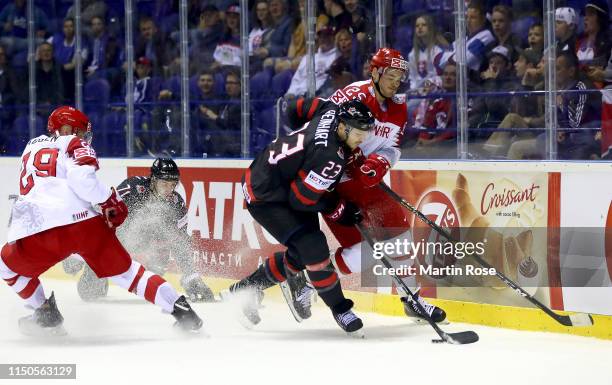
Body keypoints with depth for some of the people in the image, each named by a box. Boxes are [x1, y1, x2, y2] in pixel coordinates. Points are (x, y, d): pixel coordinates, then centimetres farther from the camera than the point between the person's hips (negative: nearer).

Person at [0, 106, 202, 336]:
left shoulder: (32, 146, 28)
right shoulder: (74, 145, 12)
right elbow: (82, 179, -8)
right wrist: (110, 202, 1)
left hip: (37, 231, 2)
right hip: (85, 223, -2)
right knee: (125, 270, 11)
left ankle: (46, 315, 25)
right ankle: (182, 311, 5)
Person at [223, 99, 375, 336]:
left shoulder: (333, 113, -8)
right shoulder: (329, 156, -32)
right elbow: (302, 199, -25)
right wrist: (338, 211, -13)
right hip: (265, 198, -10)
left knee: (300, 256, 15)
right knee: (313, 247, -18)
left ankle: (243, 289, 32)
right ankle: (340, 309, -3)